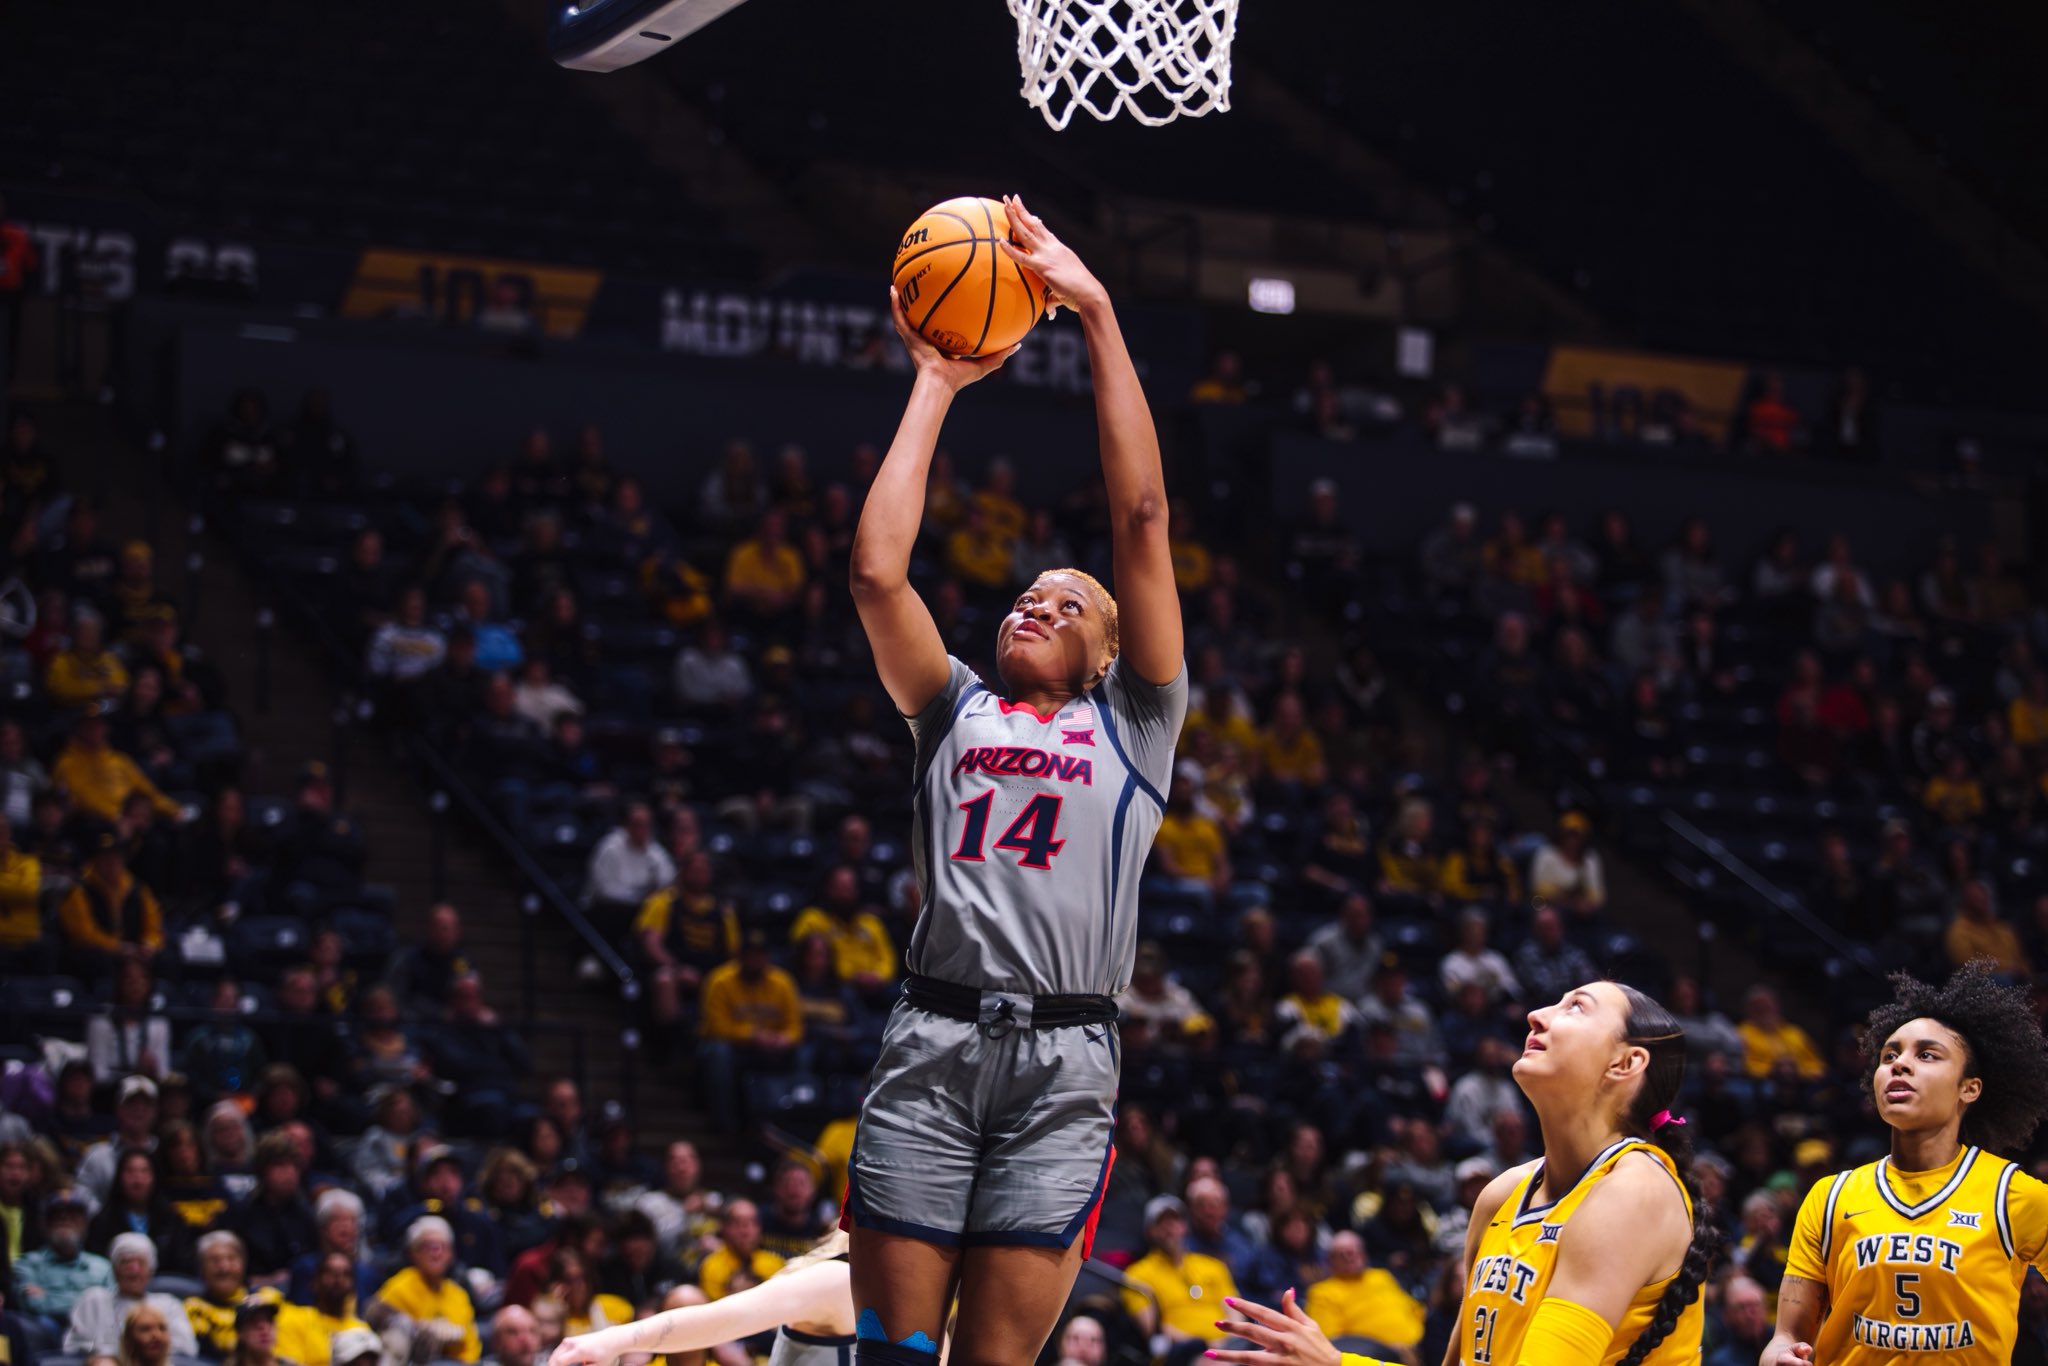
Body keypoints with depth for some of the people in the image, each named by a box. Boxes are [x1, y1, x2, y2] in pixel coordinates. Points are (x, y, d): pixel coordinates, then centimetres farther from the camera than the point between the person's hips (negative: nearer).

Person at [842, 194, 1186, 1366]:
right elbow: (878, 573, 8)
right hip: (935, 1045, 1)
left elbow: (1143, 518, 9)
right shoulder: (956, 711, 23)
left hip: (1065, 1060, -1)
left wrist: (1098, 313, 8)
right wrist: (934, 389, 14)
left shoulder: (1132, 722, 17)